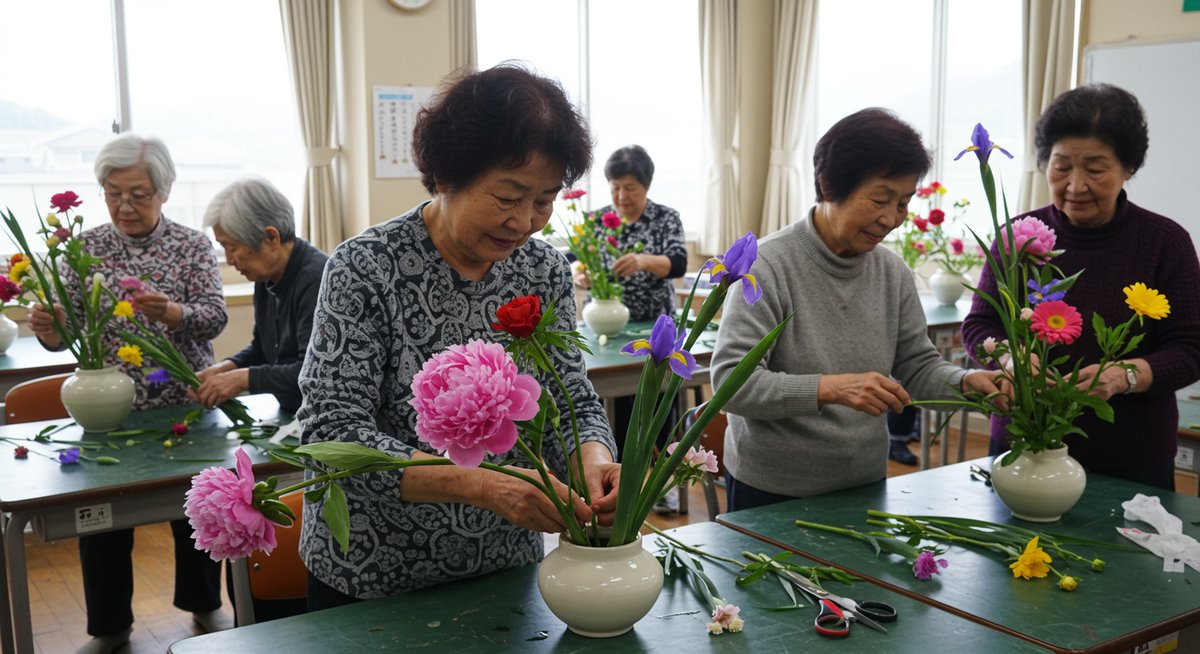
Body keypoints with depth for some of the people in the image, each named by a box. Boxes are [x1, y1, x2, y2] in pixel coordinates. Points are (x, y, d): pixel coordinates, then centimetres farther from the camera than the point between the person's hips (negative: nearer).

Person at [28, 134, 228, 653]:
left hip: (184, 405, -1)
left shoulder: (193, 244, -2)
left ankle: (204, 604, 34)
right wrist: (47, 327, -26)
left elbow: (215, 317, -13)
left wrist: (170, 312, -33)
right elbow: (65, 331, -2)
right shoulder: (86, 247, 2)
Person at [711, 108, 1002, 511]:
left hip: (865, 483, 6)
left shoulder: (892, 271, 0)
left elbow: (917, 365, 7)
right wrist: (829, 388, -36)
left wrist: (964, 381, -14)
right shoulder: (768, 266, -19)